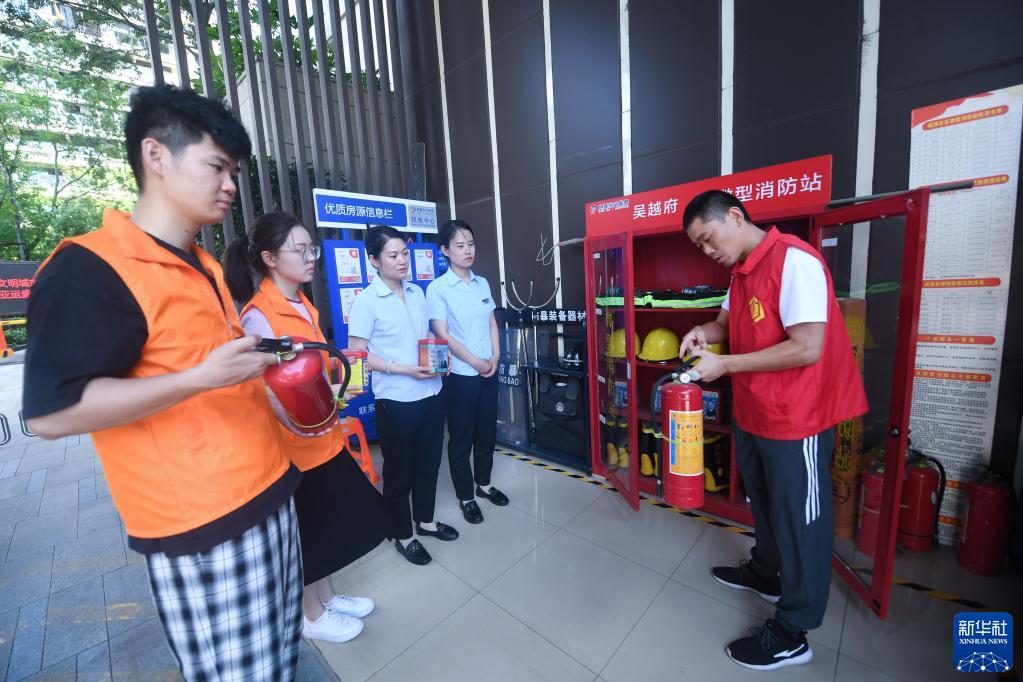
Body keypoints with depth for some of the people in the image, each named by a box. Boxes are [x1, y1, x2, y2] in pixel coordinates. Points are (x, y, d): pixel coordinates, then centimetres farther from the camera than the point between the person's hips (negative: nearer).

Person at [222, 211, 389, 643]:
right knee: (306, 532, 13)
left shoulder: (303, 305, 7)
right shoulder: (258, 315, -19)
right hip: (294, 445, -8)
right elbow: (265, 387, -22)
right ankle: (312, 615, 38)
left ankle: (327, 597, 44)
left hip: (326, 437, 8)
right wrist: (298, 423, -39)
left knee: (328, 523, 22)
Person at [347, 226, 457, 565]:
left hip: (430, 394, 6)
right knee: (399, 470, 12)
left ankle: (425, 520, 42)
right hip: (396, 401, -6)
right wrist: (406, 370, -20)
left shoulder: (417, 292, 7)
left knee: (429, 461, 19)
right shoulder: (366, 301, -11)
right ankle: (401, 534, 34)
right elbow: (357, 354, -13)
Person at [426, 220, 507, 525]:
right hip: (461, 375, -5)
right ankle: (465, 496, 28)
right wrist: (476, 362, -12)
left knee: (487, 431, 17)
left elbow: (492, 324, 10)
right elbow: (442, 335, -13)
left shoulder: (482, 283, 6)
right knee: (461, 437, 9)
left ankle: (483, 483, 39)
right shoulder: (437, 288, -10)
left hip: (490, 370, 5)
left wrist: (495, 358, -2)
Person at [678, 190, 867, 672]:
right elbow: (729, 320, 19)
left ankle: (791, 634, 26)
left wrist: (724, 365, -22)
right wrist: (705, 331, -4)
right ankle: (765, 572, 49)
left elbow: (807, 348, -26)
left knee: (798, 519, 8)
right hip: (751, 413, 9)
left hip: (794, 419, -9)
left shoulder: (794, 260, -20)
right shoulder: (741, 272, 7)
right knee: (762, 502, 25)